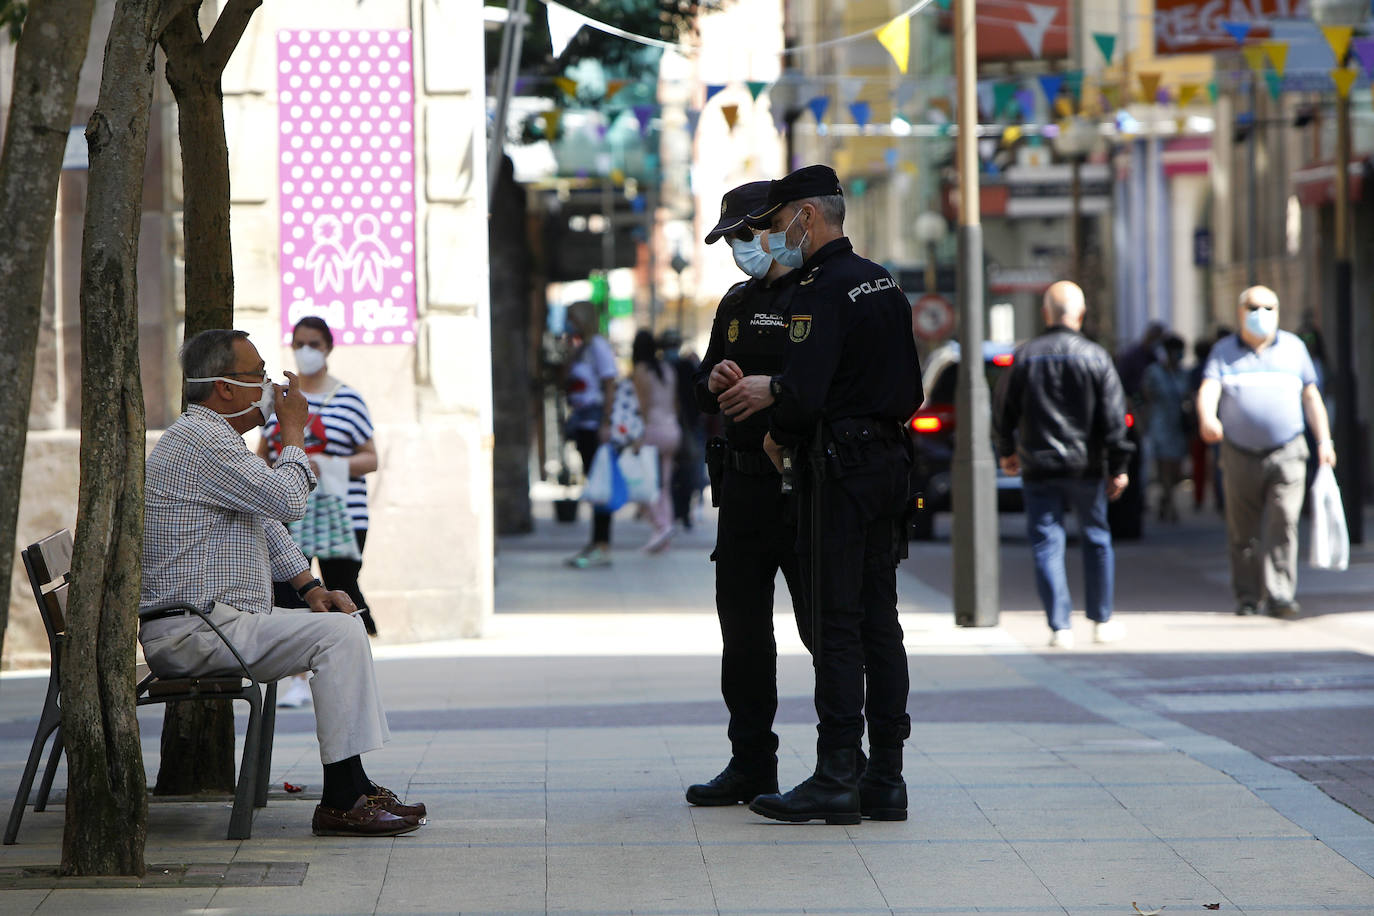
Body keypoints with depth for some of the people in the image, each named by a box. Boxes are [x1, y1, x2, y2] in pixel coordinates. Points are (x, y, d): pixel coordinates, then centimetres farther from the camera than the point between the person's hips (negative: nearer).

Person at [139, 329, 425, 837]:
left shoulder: (213, 437, 21)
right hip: (193, 631, -11)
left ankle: (354, 787, 10)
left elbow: (266, 523, 25)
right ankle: (339, 803, -21)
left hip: (217, 620, 11)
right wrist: (294, 430, -5)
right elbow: (287, 501, -22)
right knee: (337, 634, -20)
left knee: (344, 626, 12)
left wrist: (311, 586, 12)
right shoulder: (201, 440, -16)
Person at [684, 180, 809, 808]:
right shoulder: (737, 304, 18)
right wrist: (715, 382, 0)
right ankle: (751, 763, 16)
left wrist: (776, 390, -22)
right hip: (743, 483, 7)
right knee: (742, 627, 9)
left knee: (822, 627, -4)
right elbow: (703, 388, 23)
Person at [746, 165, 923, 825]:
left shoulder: (822, 291, -14)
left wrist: (780, 438, -3)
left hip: (839, 471, -9)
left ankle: (837, 779, -7)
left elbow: (804, 394, -21)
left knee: (835, 627, -7)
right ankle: (885, 778, 9)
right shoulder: (885, 285, 15)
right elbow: (909, 387, 19)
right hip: (890, 461, 9)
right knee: (879, 625, 9)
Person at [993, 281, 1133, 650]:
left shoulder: (1024, 356, -1)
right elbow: (1114, 417, -5)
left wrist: (1006, 451, 23)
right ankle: (1102, 622, 20)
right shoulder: (1095, 357, -5)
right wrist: (1119, 466, 1)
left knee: (1046, 544, 2)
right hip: (1086, 467, 0)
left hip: (1038, 467, 0)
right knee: (1096, 539, 14)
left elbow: (1003, 411, 8)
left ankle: (1059, 627, -3)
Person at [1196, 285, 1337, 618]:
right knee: (1242, 532, 6)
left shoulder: (1293, 347, 10)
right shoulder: (1224, 351, 6)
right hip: (1240, 455, 1)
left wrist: (1324, 441, 9)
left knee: (1283, 524, -13)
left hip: (1287, 454, 0)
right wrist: (1207, 417, -33)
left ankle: (1279, 596, -16)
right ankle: (1247, 597, 18)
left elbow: (1311, 397, 15)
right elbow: (1209, 388, -11)